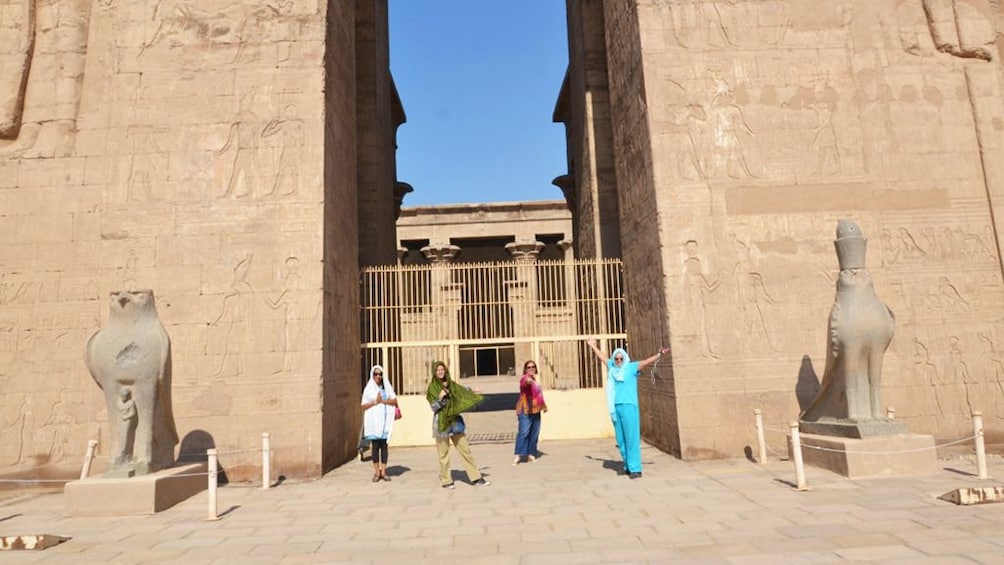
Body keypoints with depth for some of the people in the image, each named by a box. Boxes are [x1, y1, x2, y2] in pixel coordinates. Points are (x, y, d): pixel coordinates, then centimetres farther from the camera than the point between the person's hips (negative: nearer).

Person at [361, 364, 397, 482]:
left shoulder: (387, 387, 9)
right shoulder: (368, 389, 5)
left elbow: (394, 400, 2)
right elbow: (363, 406, 1)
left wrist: (383, 401, -11)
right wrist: (375, 402, -13)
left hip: (385, 420, 2)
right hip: (373, 421, -2)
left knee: (384, 445, 3)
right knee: (375, 446, -3)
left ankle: (383, 471, 9)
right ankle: (376, 472, 3)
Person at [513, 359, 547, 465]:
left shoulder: (536, 380, 20)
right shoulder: (524, 378, -9)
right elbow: (526, 381, -36)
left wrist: (543, 405, 27)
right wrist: (529, 379, -59)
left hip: (535, 410, 8)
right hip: (525, 410, -8)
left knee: (534, 434, 8)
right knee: (524, 432, -15)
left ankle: (531, 454, 15)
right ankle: (518, 455, -13)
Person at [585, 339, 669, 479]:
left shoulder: (632, 367, -1)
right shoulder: (611, 367, 13)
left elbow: (646, 362, -14)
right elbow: (602, 357, 30)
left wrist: (659, 355, -29)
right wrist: (593, 346, 44)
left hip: (628, 406, -5)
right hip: (615, 408, 5)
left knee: (631, 439, -7)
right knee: (621, 440, 8)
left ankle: (635, 469, -5)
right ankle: (628, 466, 18)